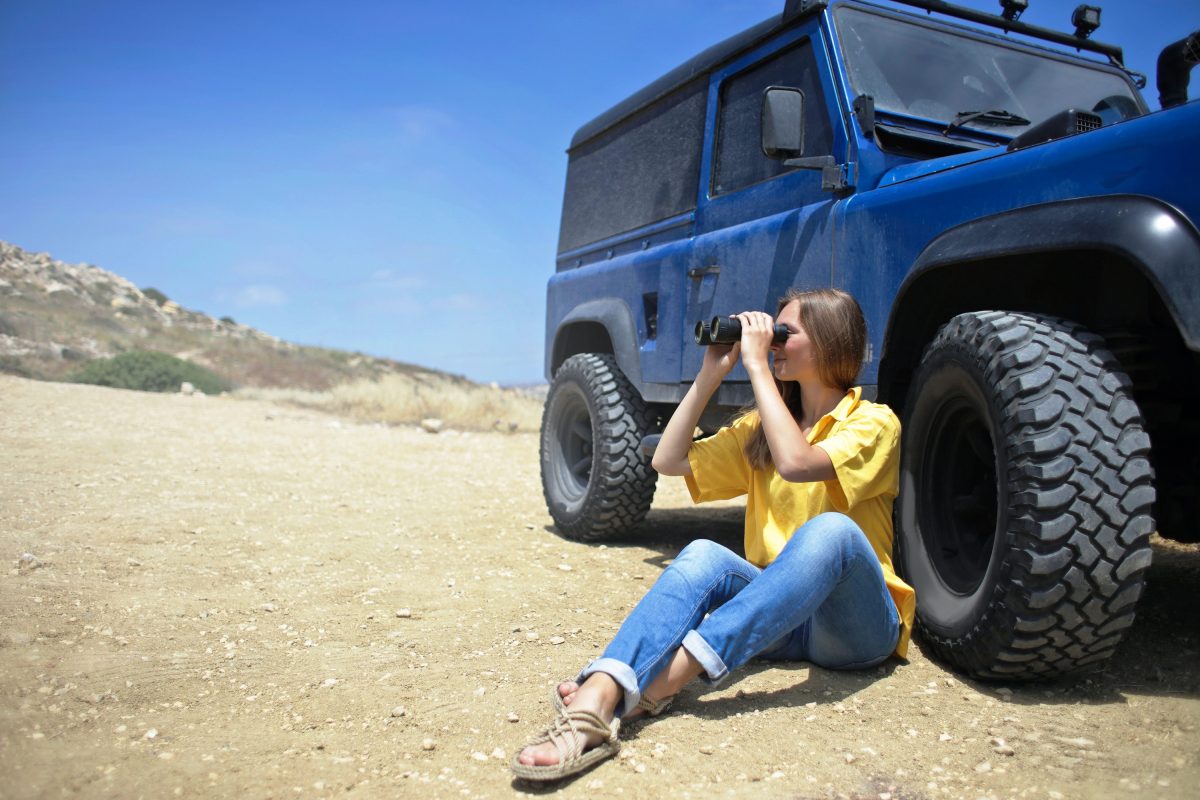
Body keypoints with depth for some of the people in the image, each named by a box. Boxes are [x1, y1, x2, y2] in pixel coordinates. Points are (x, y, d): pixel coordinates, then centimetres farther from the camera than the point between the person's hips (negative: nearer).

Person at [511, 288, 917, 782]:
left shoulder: (874, 422, -4)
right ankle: (595, 703, -48)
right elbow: (669, 460, 7)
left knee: (831, 529, -36)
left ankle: (661, 683, -47)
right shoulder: (761, 426, 14)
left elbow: (795, 462, -25)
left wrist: (756, 365, -18)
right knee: (703, 557, -27)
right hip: (779, 617, 4)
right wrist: (711, 374, 2)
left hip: (857, 627, -4)